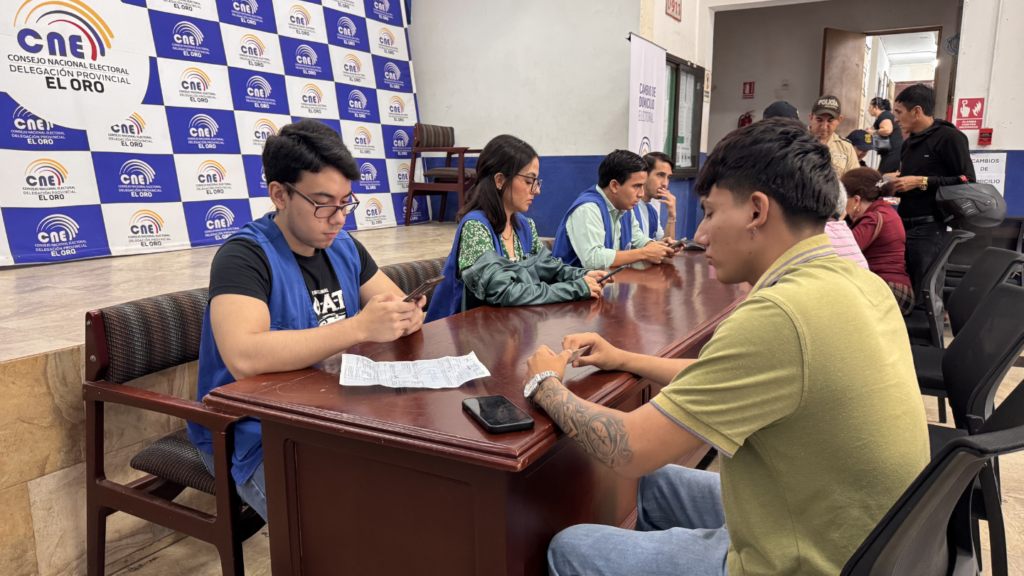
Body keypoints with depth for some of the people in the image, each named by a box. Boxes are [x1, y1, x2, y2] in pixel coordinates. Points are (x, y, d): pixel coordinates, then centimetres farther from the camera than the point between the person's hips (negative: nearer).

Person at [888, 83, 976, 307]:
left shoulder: (948, 136, -4)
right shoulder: (909, 143, 22)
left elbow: (967, 180, -12)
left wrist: (921, 182, -14)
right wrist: (893, 188, 10)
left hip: (929, 229, -8)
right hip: (905, 227, 8)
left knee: (925, 299, -6)